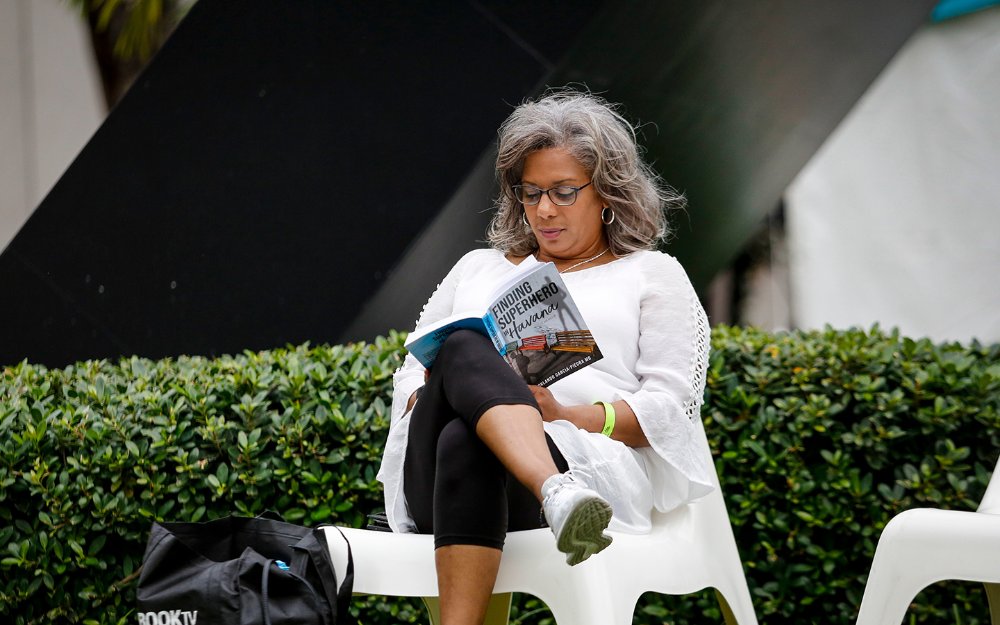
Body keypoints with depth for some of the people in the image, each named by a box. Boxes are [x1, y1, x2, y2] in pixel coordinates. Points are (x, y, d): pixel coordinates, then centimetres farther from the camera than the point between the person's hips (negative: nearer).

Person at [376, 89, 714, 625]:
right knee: (464, 350, -34)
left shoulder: (651, 274, 22)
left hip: (590, 461, -3)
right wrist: (430, 399, 1)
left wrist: (566, 417, -9)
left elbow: (673, 408, 9)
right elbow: (410, 374, 27)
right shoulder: (478, 268, 34)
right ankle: (558, 497, -60)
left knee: (464, 443, -39)